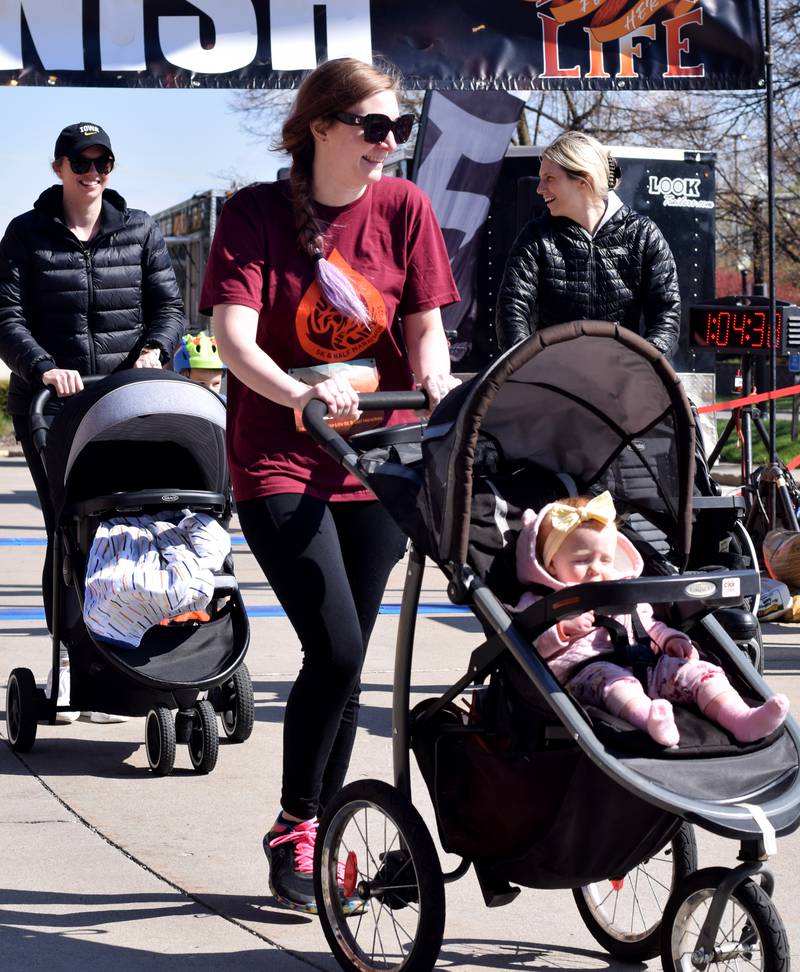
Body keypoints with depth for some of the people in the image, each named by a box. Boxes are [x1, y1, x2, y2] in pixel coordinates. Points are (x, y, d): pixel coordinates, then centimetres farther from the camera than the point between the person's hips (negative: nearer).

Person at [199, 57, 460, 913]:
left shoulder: (403, 208, 1)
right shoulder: (256, 213, -9)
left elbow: (426, 326, 1)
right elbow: (234, 336, -19)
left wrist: (438, 389, -20)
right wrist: (300, 393, -38)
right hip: (280, 465, -4)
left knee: (343, 663, 9)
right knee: (335, 653, -16)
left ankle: (325, 835, 23)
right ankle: (292, 834, 2)